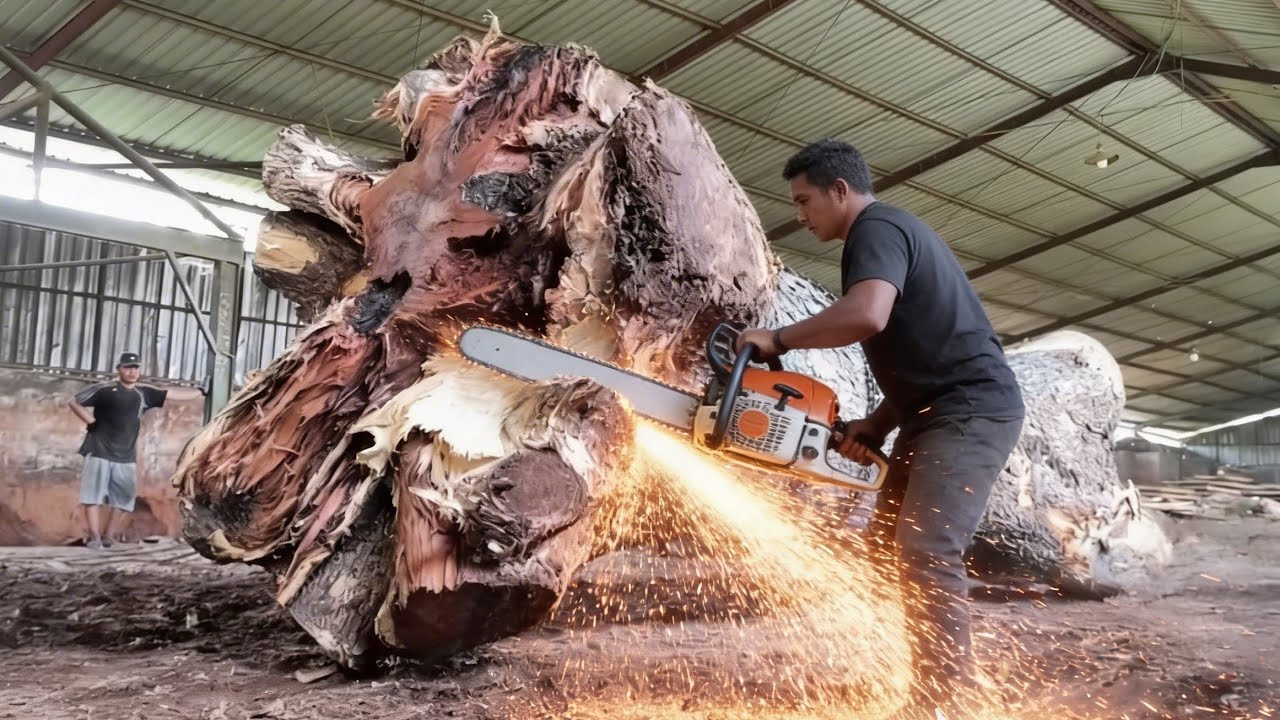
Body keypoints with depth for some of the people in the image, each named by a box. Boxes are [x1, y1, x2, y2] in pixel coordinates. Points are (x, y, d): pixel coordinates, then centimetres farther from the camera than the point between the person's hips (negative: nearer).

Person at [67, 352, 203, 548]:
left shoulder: (143, 394, 7)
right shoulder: (104, 389, -6)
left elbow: (174, 394, 7)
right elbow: (74, 402, -4)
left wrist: (202, 392, 5)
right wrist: (91, 422, -11)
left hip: (125, 457, 5)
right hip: (99, 452, -5)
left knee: (119, 498, 9)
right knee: (93, 495, -5)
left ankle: (106, 536, 21)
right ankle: (94, 537, -5)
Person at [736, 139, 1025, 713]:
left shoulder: (876, 229, -11)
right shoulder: (887, 236, 21)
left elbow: (866, 315, -33)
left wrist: (778, 338, -19)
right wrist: (876, 425, 10)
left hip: (971, 411, -11)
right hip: (934, 415, 11)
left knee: (926, 554, -20)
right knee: (885, 550, 9)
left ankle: (948, 700, -15)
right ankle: (929, 688, 13)